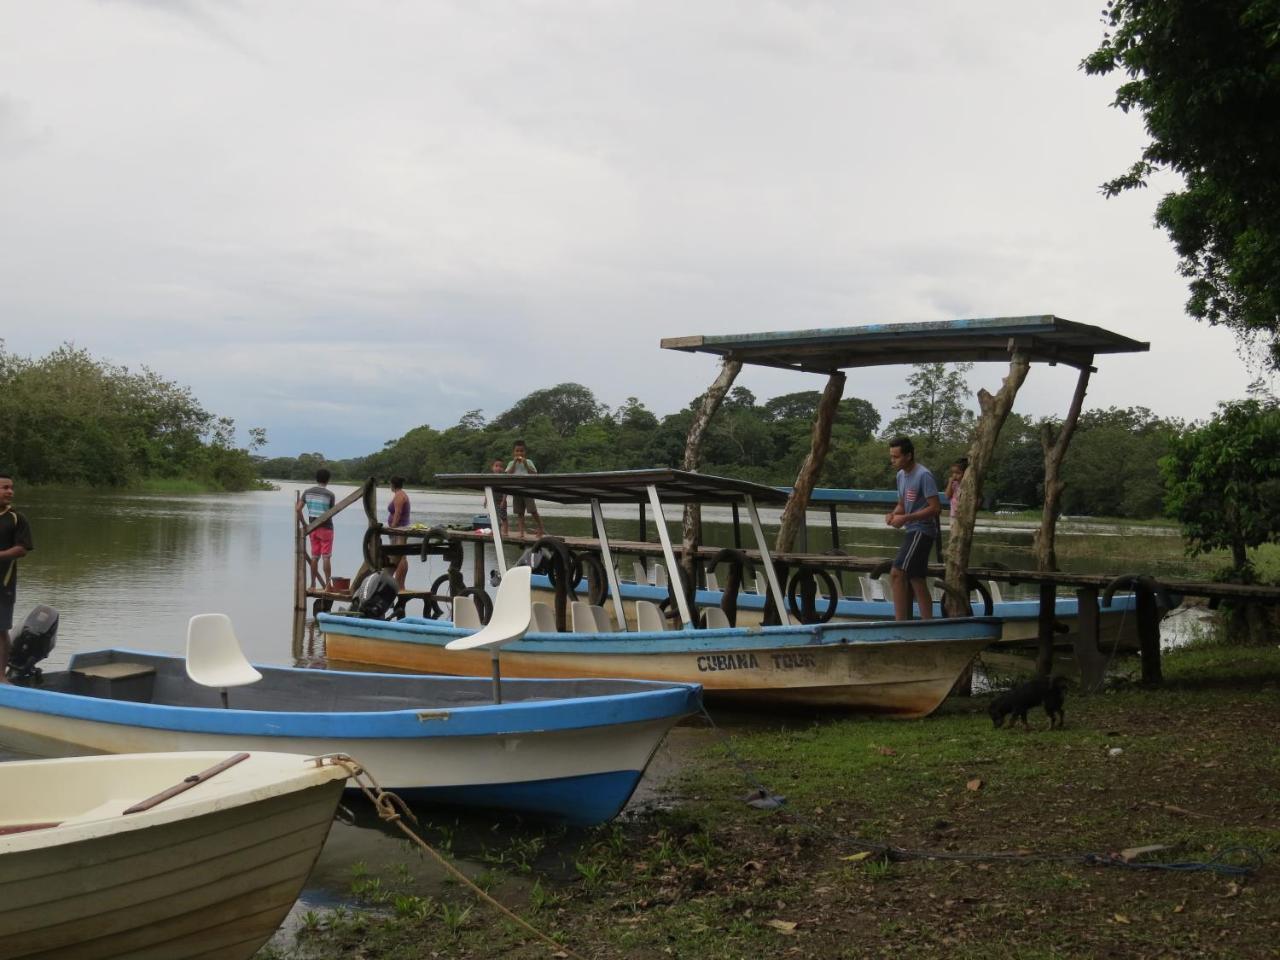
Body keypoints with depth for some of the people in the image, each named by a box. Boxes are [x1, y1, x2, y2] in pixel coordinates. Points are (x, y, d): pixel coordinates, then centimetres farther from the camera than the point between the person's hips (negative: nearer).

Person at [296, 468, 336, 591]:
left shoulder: (307, 492, 3)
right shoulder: (330, 494, -9)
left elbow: (298, 509, 0)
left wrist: (304, 524, 8)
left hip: (313, 528, 4)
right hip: (326, 527, -4)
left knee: (314, 557, 10)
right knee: (326, 557, -2)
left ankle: (313, 585, 12)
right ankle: (327, 584, -3)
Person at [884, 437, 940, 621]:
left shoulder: (924, 475, -15)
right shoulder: (901, 475, 12)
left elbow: (936, 508, -18)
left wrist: (905, 518, -21)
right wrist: (893, 514, -1)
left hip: (921, 531, -9)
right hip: (912, 532, 9)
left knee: (898, 572, -17)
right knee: (917, 581, 10)